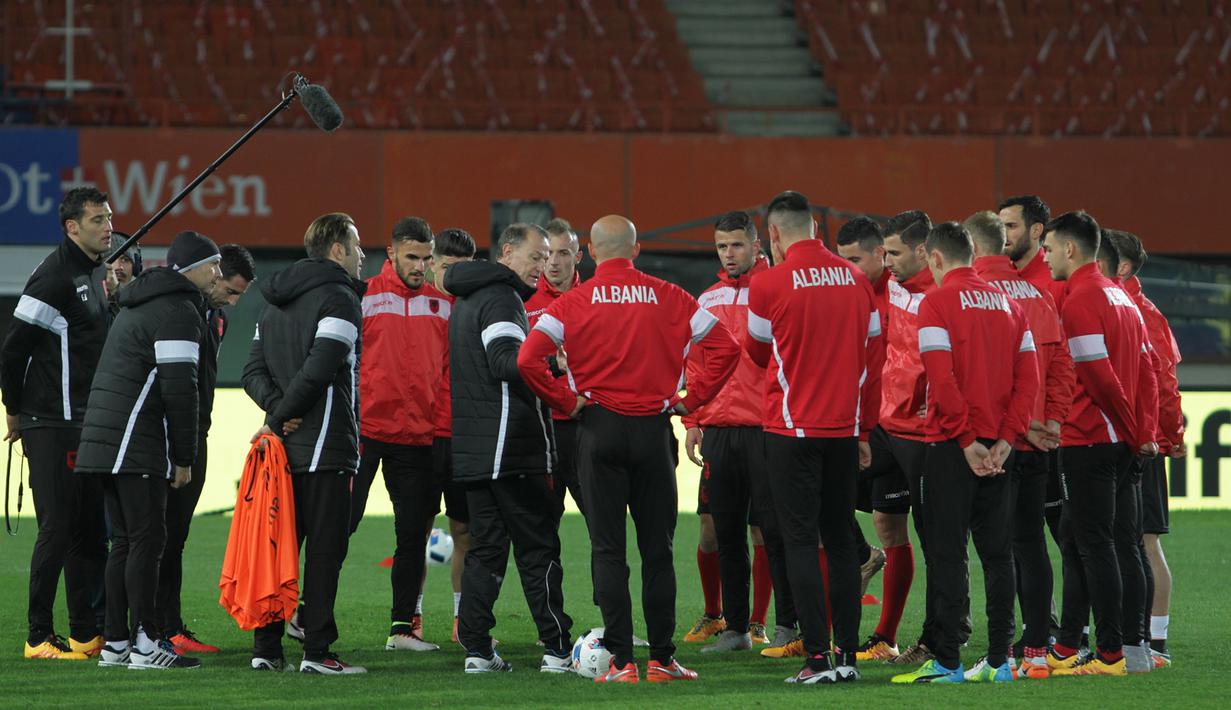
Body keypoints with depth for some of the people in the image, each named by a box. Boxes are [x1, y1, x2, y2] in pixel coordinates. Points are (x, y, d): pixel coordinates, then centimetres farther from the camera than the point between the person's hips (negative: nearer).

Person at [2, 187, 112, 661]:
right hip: (53, 427, -9)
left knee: (91, 531, 11)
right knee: (58, 529, -9)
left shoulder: (95, 274, 15)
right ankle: (39, 637, -4)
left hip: (88, 426, 9)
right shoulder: (55, 277, -15)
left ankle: (89, 633, 17)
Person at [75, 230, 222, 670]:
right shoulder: (179, 312, -9)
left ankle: (116, 643, 12)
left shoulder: (136, 306, 23)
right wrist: (184, 458, -9)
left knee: (125, 542, 11)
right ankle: (145, 645, -10)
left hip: (102, 440, 10)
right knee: (147, 539, -8)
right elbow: (180, 389, -15)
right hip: (138, 446, -10)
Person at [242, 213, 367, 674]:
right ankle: (316, 651, -7)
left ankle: (266, 648, 8)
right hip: (326, 445, -8)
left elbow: (254, 371, 11)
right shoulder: (339, 298, -9)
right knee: (324, 549, -5)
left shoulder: (277, 304, 17)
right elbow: (320, 370, -20)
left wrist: (277, 410, -3)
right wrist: (281, 415, -11)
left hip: (283, 445, 8)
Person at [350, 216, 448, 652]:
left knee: (414, 532, 4)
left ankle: (403, 625, 10)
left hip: (419, 434, 4)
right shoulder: (364, 298, -2)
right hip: (365, 430, -3)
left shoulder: (443, 304, 9)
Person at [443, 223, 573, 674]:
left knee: (486, 547, 10)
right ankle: (558, 649, -3)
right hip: (513, 449, -9)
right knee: (537, 548, -4)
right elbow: (507, 362, -24)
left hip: (472, 448, 9)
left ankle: (476, 649, 5)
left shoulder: (466, 300, 20)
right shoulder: (500, 298, -11)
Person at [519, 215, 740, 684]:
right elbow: (726, 348, -1)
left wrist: (567, 402, -3)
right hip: (653, 432, 1)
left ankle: (622, 660, -3)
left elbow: (529, 359, -14)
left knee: (608, 550, 2)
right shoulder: (668, 298, 1)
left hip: (599, 432, -1)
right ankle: (661, 658, 9)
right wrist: (691, 400, 4)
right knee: (657, 549, 8)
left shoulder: (574, 303, -4)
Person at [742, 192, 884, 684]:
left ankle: (819, 658, -8)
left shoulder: (769, 283, -8)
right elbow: (873, 356, 9)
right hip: (844, 429, 4)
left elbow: (758, 351, 8)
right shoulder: (856, 280, 5)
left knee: (801, 542, -2)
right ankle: (847, 654, 10)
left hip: (793, 429, -4)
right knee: (840, 541, 12)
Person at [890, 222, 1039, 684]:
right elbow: (1028, 377, 5)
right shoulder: (1007, 304, 11)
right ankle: (998, 659, 9)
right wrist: (1005, 440, 1)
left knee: (948, 553, -3)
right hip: (998, 448, 6)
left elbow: (942, 379, -17)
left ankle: (948, 661, -4)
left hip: (954, 448, -6)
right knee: (997, 552, 9)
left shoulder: (937, 303, -8)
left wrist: (966, 440, -12)